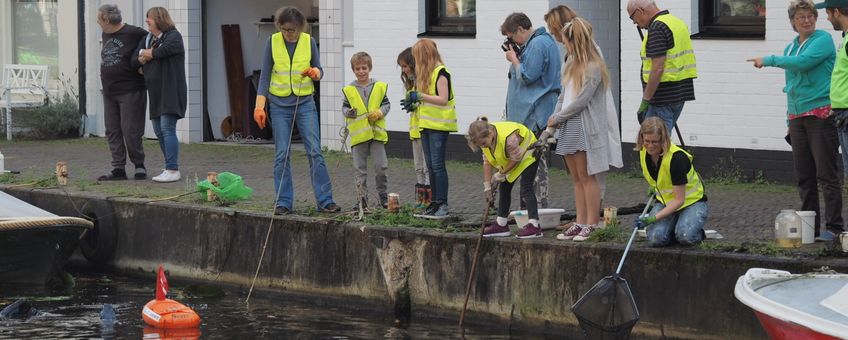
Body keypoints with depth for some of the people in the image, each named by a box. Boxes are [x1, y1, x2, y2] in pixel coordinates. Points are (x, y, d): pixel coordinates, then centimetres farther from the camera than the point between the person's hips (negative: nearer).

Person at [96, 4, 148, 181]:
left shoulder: (134, 33, -12)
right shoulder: (105, 36, 13)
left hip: (130, 91, -8)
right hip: (109, 92, 8)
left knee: (130, 130, -7)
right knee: (112, 131, 5)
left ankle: (139, 165, 9)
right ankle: (118, 168, 9)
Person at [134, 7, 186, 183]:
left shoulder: (173, 36, -6)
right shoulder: (147, 39, 17)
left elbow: (164, 50, -24)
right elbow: (137, 59, 11)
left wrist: (146, 53, -6)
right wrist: (147, 55, -10)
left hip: (170, 90, -8)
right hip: (155, 93, 8)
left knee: (167, 129, -15)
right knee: (159, 131, 8)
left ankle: (172, 170, -18)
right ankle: (171, 167, 16)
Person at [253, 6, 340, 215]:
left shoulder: (309, 42, -1)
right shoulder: (272, 42, -2)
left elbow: (319, 71, 9)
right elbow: (265, 76, 1)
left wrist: (315, 72, -16)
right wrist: (260, 106, -6)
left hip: (305, 103, 0)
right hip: (280, 104, 0)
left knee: (314, 151, -6)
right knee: (281, 155, 0)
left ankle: (325, 201, -4)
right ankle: (283, 203, 6)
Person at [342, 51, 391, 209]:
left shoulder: (379, 87, 3)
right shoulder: (349, 90, 2)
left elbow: (386, 104, 7)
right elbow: (344, 107, 7)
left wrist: (379, 113, -12)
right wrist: (349, 112, -15)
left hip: (377, 132, 0)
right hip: (358, 135, 0)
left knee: (381, 167, 0)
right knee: (360, 169, 5)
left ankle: (383, 195, 14)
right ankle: (362, 198, 10)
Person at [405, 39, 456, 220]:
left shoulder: (440, 72, -11)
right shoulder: (424, 73, 17)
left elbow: (443, 99, -18)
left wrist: (420, 96, -18)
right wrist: (414, 102, 8)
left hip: (439, 125, -9)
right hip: (426, 124, 9)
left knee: (437, 165, -10)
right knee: (430, 166, 9)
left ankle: (443, 206, -9)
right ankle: (435, 204, 12)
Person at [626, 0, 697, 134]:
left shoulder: (657, 28, -16)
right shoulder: (678, 22, 15)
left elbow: (658, 68, -22)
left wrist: (645, 100, -18)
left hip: (663, 97, -10)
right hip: (680, 93, 10)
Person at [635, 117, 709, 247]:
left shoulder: (677, 157, -30)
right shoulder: (643, 152, -11)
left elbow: (679, 200, -28)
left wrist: (655, 218, -35)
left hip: (691, 202, -5)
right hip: (665, 201, 5)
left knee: (685, 236, -35)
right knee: (656, 238, -26)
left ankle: (698, 233, 1)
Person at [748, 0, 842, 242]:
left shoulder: (823, 40, -5)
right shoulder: (790, 47, 17)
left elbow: (803, 62, -22)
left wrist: (769, 60, -13)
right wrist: (789, 121, 20)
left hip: (821, 113, -7)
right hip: (797, 117, 7)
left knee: (826, 174, -8)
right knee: (803, 177, 8)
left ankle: (833, 226, -6)